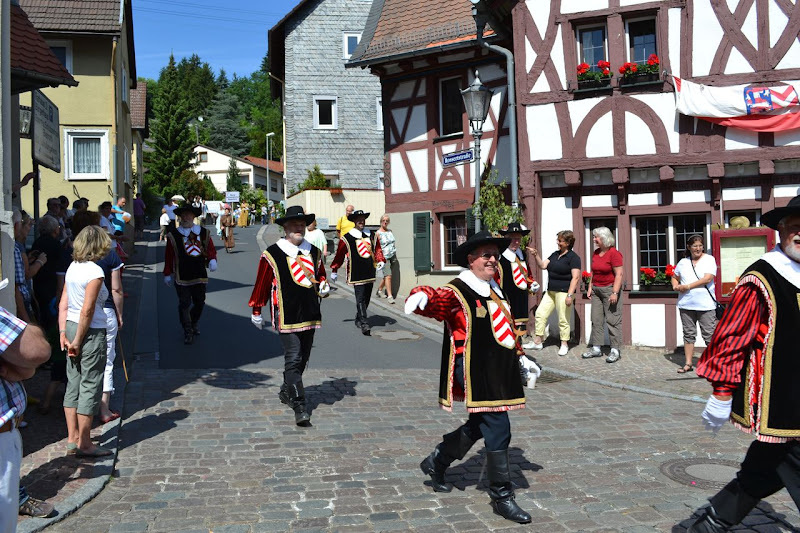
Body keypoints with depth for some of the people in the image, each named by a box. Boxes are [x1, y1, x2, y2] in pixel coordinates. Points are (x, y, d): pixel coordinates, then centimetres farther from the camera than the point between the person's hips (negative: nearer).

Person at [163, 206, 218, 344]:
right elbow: (169, 256, 3)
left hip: (200, 276, 3)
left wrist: (212, 260, -15)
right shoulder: (173, 234, 1)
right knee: (184, 304, -3)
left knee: (200, 302, 11)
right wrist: (167, 274, 3)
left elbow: (211, 249, 7)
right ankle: (188, 332, 8)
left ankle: (193, 324, 35)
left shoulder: (203, 233, 7)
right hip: (182, 277, -3)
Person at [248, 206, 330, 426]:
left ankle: (286, 392, 37)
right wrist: (256, 311, 5)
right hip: (286, 317, -6)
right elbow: (261, 284, 2)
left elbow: (321, 276, 24)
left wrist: (323, 286, 2)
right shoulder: (272, 254, -5)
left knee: (302, 359, 15)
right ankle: (299, 408, -11)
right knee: (293, 360, -11)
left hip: (310, 316, 6)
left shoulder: (313, 252, 11)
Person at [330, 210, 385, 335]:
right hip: (356, 274, -6)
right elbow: (339, 255, 3)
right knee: (360, 299, -12)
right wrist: (334, 270, 8)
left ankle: (358, 319, 28)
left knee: (366, 298, 12)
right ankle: (364, 324, -14)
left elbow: (377, 248, 18)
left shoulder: (371, 235, 12)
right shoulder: (346, 238, -3)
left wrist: (380, 260, 1)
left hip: (370, 273, 6)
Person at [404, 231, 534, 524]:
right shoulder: (457, 293, -12)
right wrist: (422, 297, -55)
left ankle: (436, 462, 40)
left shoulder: (494, 290, 16)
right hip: (476, 375, -9)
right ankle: (502, 497, 7)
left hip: (499, 373, 9)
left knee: (479, 427, 20)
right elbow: (440, 300, -33)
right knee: (498, 430, -7)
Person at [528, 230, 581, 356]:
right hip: (550, 291, 8)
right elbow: (543, 265, 11)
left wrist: (570, 295, -20)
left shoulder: (573, 257, -9)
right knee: (540, 314, 5)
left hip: (563, 292, -8)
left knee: (563, 320, -1)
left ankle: (564, 345, 12)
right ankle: (537, 342, 13)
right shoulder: (555, 254, 14)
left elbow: (575, 277, -14)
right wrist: (536, 255, -5)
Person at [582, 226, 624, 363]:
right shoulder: (595, 253, 12)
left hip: (609, 289, -8)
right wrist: (590, 287, 14)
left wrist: (615, 293, -20)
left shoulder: (614, 253, -11)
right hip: (596, 289, 8)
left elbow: (619, 274, -15)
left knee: (612, 320, -4)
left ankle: (615, 350, 0)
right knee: (596, 320, 8)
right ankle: (596, 348, 14)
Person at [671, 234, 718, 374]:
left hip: (705, 305, -4)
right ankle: (688, 363, 15)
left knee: (709, 335, -1)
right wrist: (675, 286, 1)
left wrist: (687, 286, -14)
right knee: (688, 334, 9)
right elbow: (674, 277, 25)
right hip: (686, 305, 4)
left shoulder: (709, 260, -1)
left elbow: (707, 279, -14)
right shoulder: (683, 262, 12)